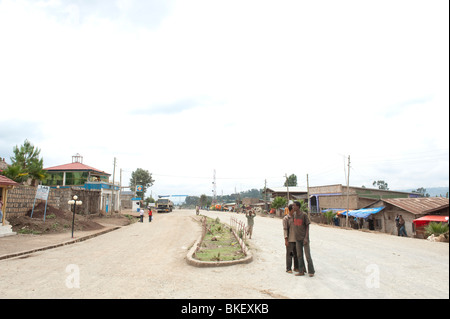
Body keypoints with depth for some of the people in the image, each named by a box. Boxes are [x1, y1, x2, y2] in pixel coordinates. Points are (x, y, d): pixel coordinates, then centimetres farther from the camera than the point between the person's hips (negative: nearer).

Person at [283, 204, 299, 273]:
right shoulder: (286, 218, -7)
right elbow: (285, 229, -10)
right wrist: (286, 240, -14)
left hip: (296, 239, 6)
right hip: (289, 239, -6)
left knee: (296, 253, 11)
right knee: (289, 254, 0)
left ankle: (296, 267, 23)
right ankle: (288, 268, 9)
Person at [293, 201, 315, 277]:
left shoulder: (304, 215, -13)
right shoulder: (294, 214, 3)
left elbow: (308, 226, -10)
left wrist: (306, 238, -17)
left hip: (304, 238, -5)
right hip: (297, 239, 5)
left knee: (308, 255, -3)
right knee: (299, 255, 6)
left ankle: (311, 271, 7)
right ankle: (301, 271, 13)